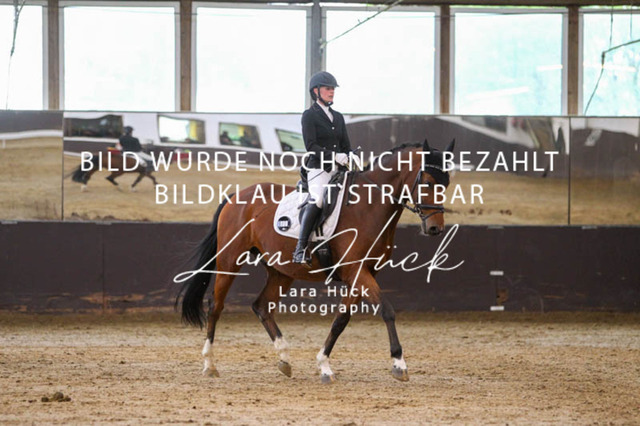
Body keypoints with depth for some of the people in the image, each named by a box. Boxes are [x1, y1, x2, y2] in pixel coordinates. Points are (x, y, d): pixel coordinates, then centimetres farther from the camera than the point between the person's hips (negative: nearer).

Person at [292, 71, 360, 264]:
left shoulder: (338, 117, 21)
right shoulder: (309, 115, 1)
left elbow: (345, 144, 19)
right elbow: (311, 145, -10)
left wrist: (350, 155, -4)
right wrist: (334, 155, -20)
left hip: (337, 168, 7)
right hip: (318, 168, -7)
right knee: (316, 202, -25)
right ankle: (300, 250, -25)